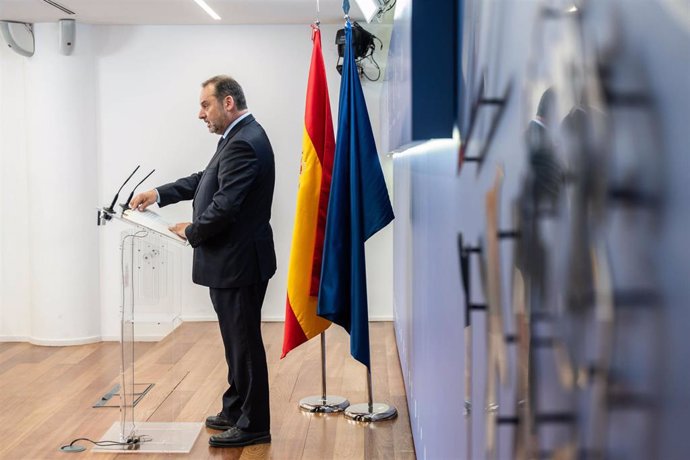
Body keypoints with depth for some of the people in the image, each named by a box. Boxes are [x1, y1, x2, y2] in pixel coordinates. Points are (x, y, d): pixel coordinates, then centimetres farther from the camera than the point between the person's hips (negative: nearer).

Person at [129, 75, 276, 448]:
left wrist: (191, 231, -9)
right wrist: (159, 193, 10)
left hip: (239, 263, -10)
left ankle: (253, 425, 12)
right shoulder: (240, 136, 12)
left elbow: (224, 205, -26)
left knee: (245, 342, 0)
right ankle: (236, 411, 32)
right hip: (232, 262, 10)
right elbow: (206, 180, 19)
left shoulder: (244, 143, -21)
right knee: (238, 340, 19)